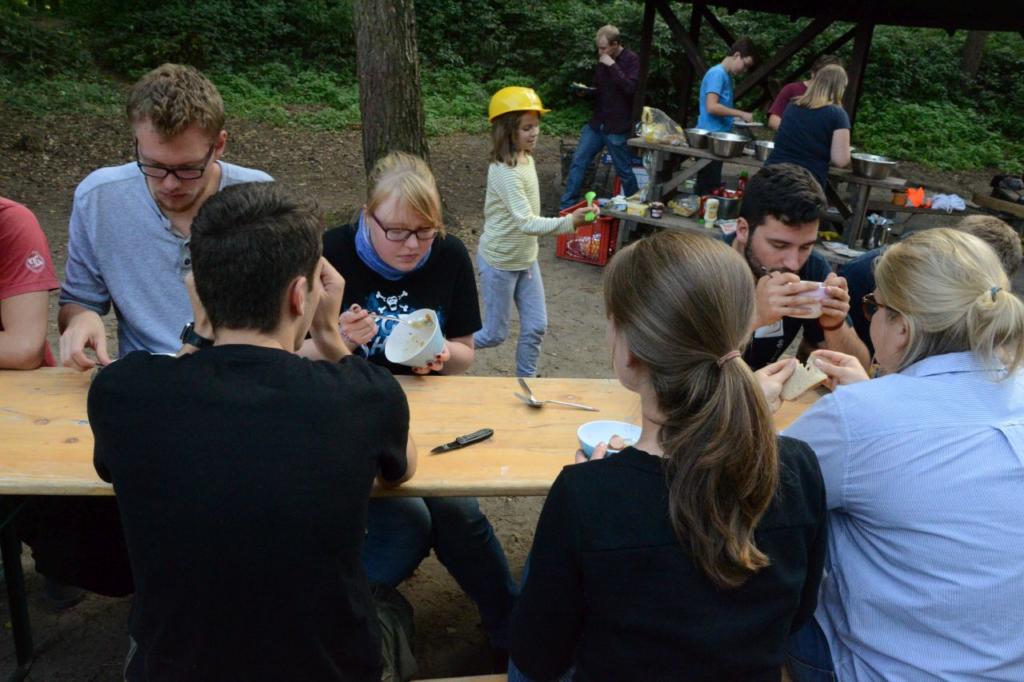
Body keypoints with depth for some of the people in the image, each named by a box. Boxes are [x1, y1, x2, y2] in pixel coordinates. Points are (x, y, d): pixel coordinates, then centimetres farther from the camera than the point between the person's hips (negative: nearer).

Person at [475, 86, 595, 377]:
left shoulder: (526, 158, 0)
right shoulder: (505, 171, -27)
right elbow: (526, 222, -36)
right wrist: (569, 222, -47)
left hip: (526, 260, 8)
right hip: (500, 263, -8)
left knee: (535, 327, 8)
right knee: (494, 334, 6)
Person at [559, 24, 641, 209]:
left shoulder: (631, 60, -9)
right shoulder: (602, 60, 10)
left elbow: (630, 88, -24)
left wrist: (613, 65, -23)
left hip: (617, 127, -6)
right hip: (596, 123, 6)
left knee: (624, 171, 3)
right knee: (578, 162, 1)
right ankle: (568, 206, 7)